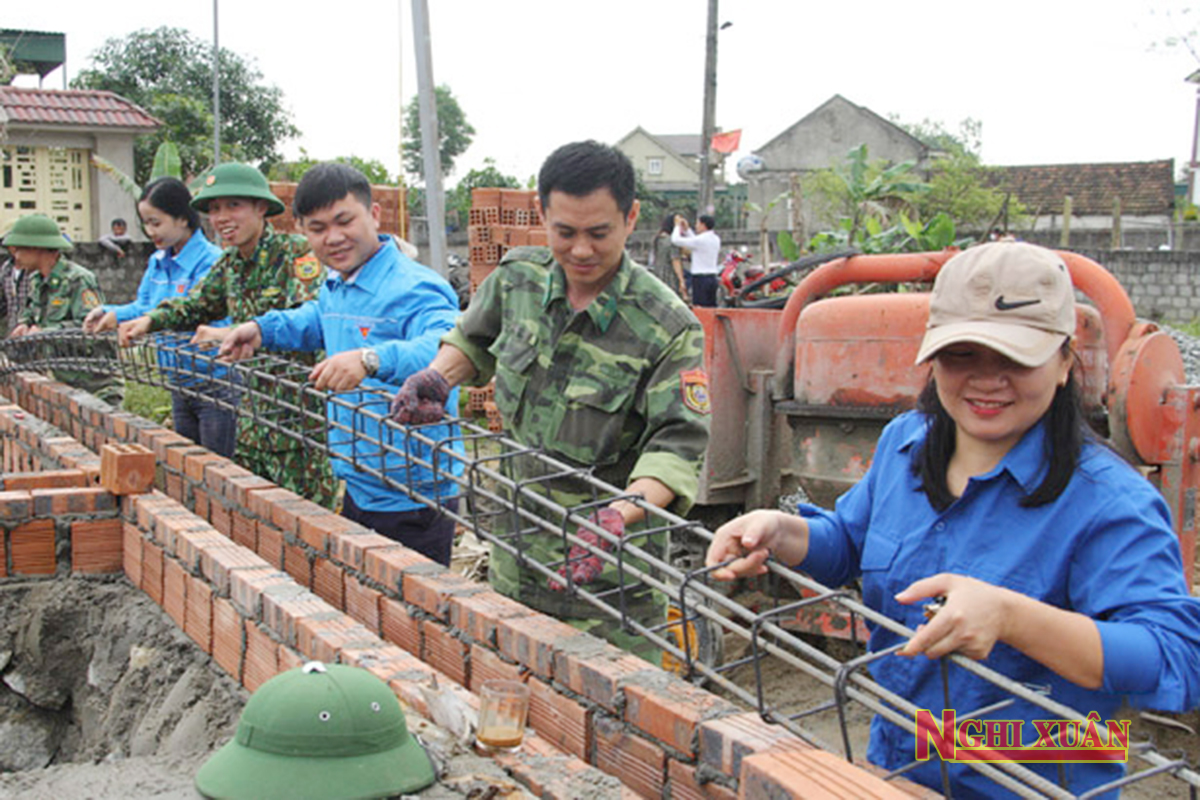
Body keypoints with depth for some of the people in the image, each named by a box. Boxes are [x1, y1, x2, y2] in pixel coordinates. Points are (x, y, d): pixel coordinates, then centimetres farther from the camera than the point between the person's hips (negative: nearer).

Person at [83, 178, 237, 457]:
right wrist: (107, 312, -3)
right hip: (179, 386, 8)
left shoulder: (211, 261, -16)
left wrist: (122, 316, -24)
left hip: (214, 386, -8)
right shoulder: (158, 262, 10)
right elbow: (143, 306, 18)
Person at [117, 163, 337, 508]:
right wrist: (150, 320, 7)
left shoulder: (297, 253, -13)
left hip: (303, 415, -8)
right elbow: (197, 304, 26)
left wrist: (233, 333, -33)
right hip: (256, 413, 8)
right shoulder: (231, 262, 12)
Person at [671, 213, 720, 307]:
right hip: (712, 278, 8)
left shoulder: (701, 240, -14)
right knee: (711, 308, 8)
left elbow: (676, 240, -8)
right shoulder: (716, 239, 10)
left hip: (700, 279, -8)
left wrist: (677, 225, 7)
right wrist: (687, 229, 29)